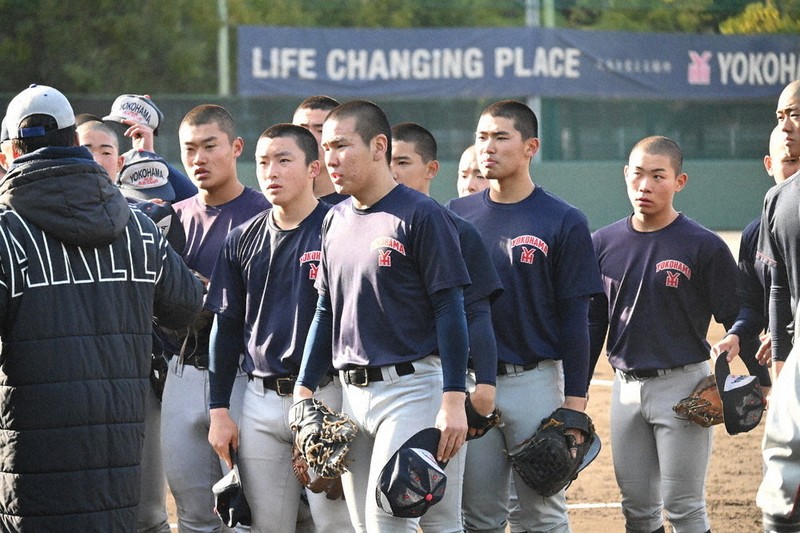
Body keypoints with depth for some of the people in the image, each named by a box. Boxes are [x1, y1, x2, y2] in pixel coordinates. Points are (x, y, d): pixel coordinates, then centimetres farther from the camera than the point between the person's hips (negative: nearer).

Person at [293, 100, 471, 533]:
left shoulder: (420, 216, -9)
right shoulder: (335, 220, 12)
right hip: (351, 394, 7)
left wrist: (453, 401, -17)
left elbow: (450, 311, -11)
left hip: (410, 388, -7)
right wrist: (304, 390, 12)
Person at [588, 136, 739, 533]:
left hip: (682, 385, -5)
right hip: (626, 387, 5)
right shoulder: (603, 243, 6)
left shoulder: (704, 246, -8)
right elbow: (591, 322, 13)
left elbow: (736, 320, -5)